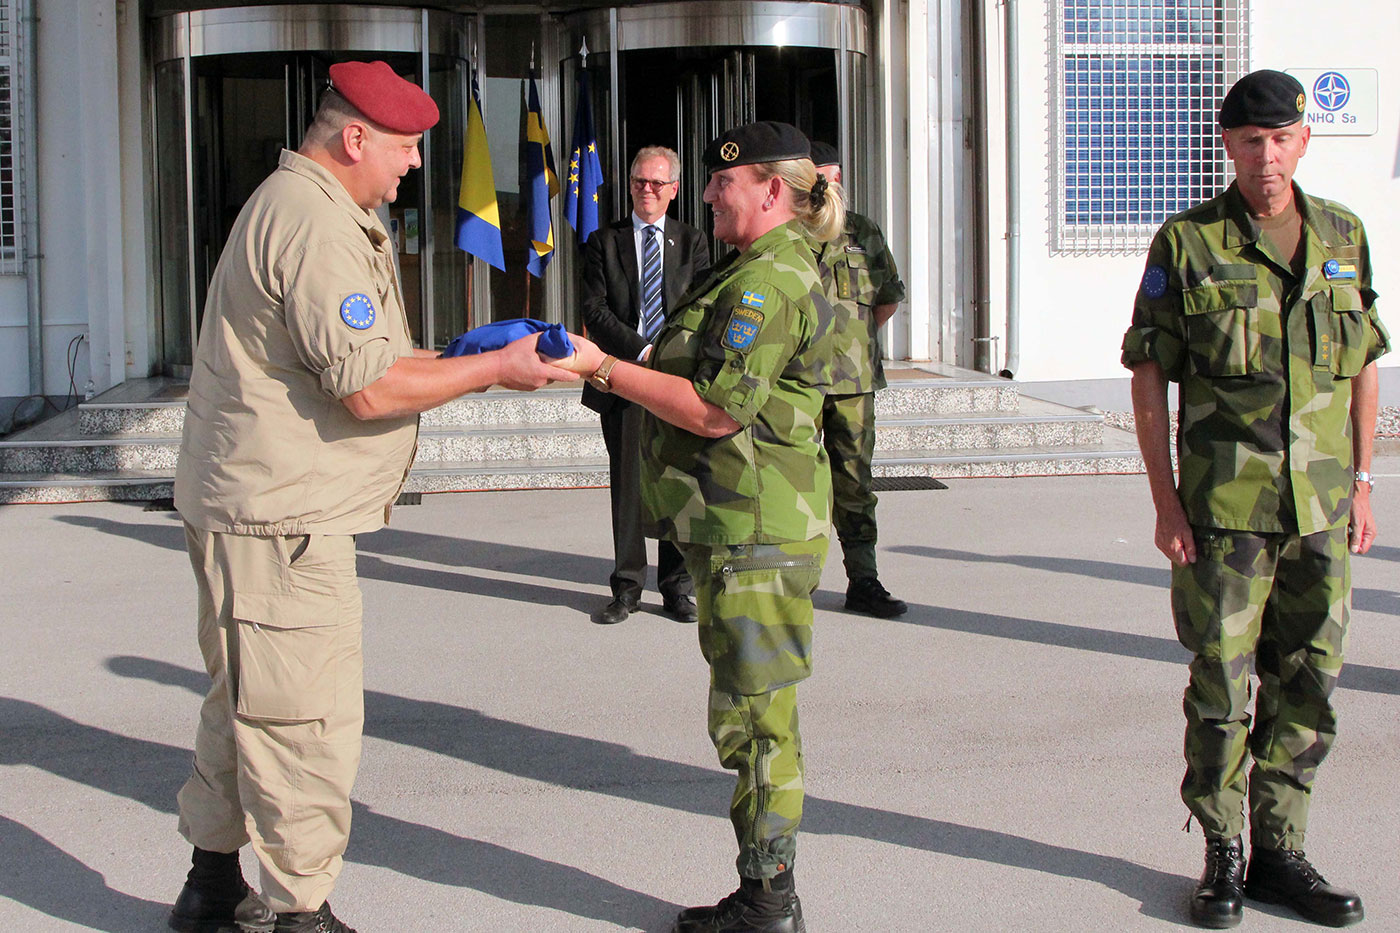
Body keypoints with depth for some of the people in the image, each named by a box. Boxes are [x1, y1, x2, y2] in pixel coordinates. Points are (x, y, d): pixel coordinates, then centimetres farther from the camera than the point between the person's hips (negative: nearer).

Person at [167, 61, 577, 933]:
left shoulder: (294, 206, 18)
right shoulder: (316, 223, -17)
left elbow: (351, 358, 22)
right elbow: (368, 389, -22)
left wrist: (462, 355, 12)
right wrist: (493, 369, -12)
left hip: (257, 504, 11)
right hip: (280, 513, -11)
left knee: (247, 703, 19)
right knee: (306, 719, -5)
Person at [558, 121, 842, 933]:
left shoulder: (768, 279, -16)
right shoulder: (779, 269, 19)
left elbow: (718, 410, -22)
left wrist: (604, 368, -17)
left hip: (756, 531, -11)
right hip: (745, 527, 11)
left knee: (754, 714, -3)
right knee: (750, 715, 14)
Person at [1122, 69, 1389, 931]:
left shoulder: (1343, 237, 9)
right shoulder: (1187, 244, -3)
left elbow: (1365, 366, 15)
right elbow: (1148, 376, -3)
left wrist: (1362, 483, 10)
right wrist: (1165, 500, -8)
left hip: (1321, 504, 4)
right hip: (1225, 504, -4)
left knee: (1310, 684, 9)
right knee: (1223, 688, 1)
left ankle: (1281, 851, 22)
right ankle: (1225, 857, 16)